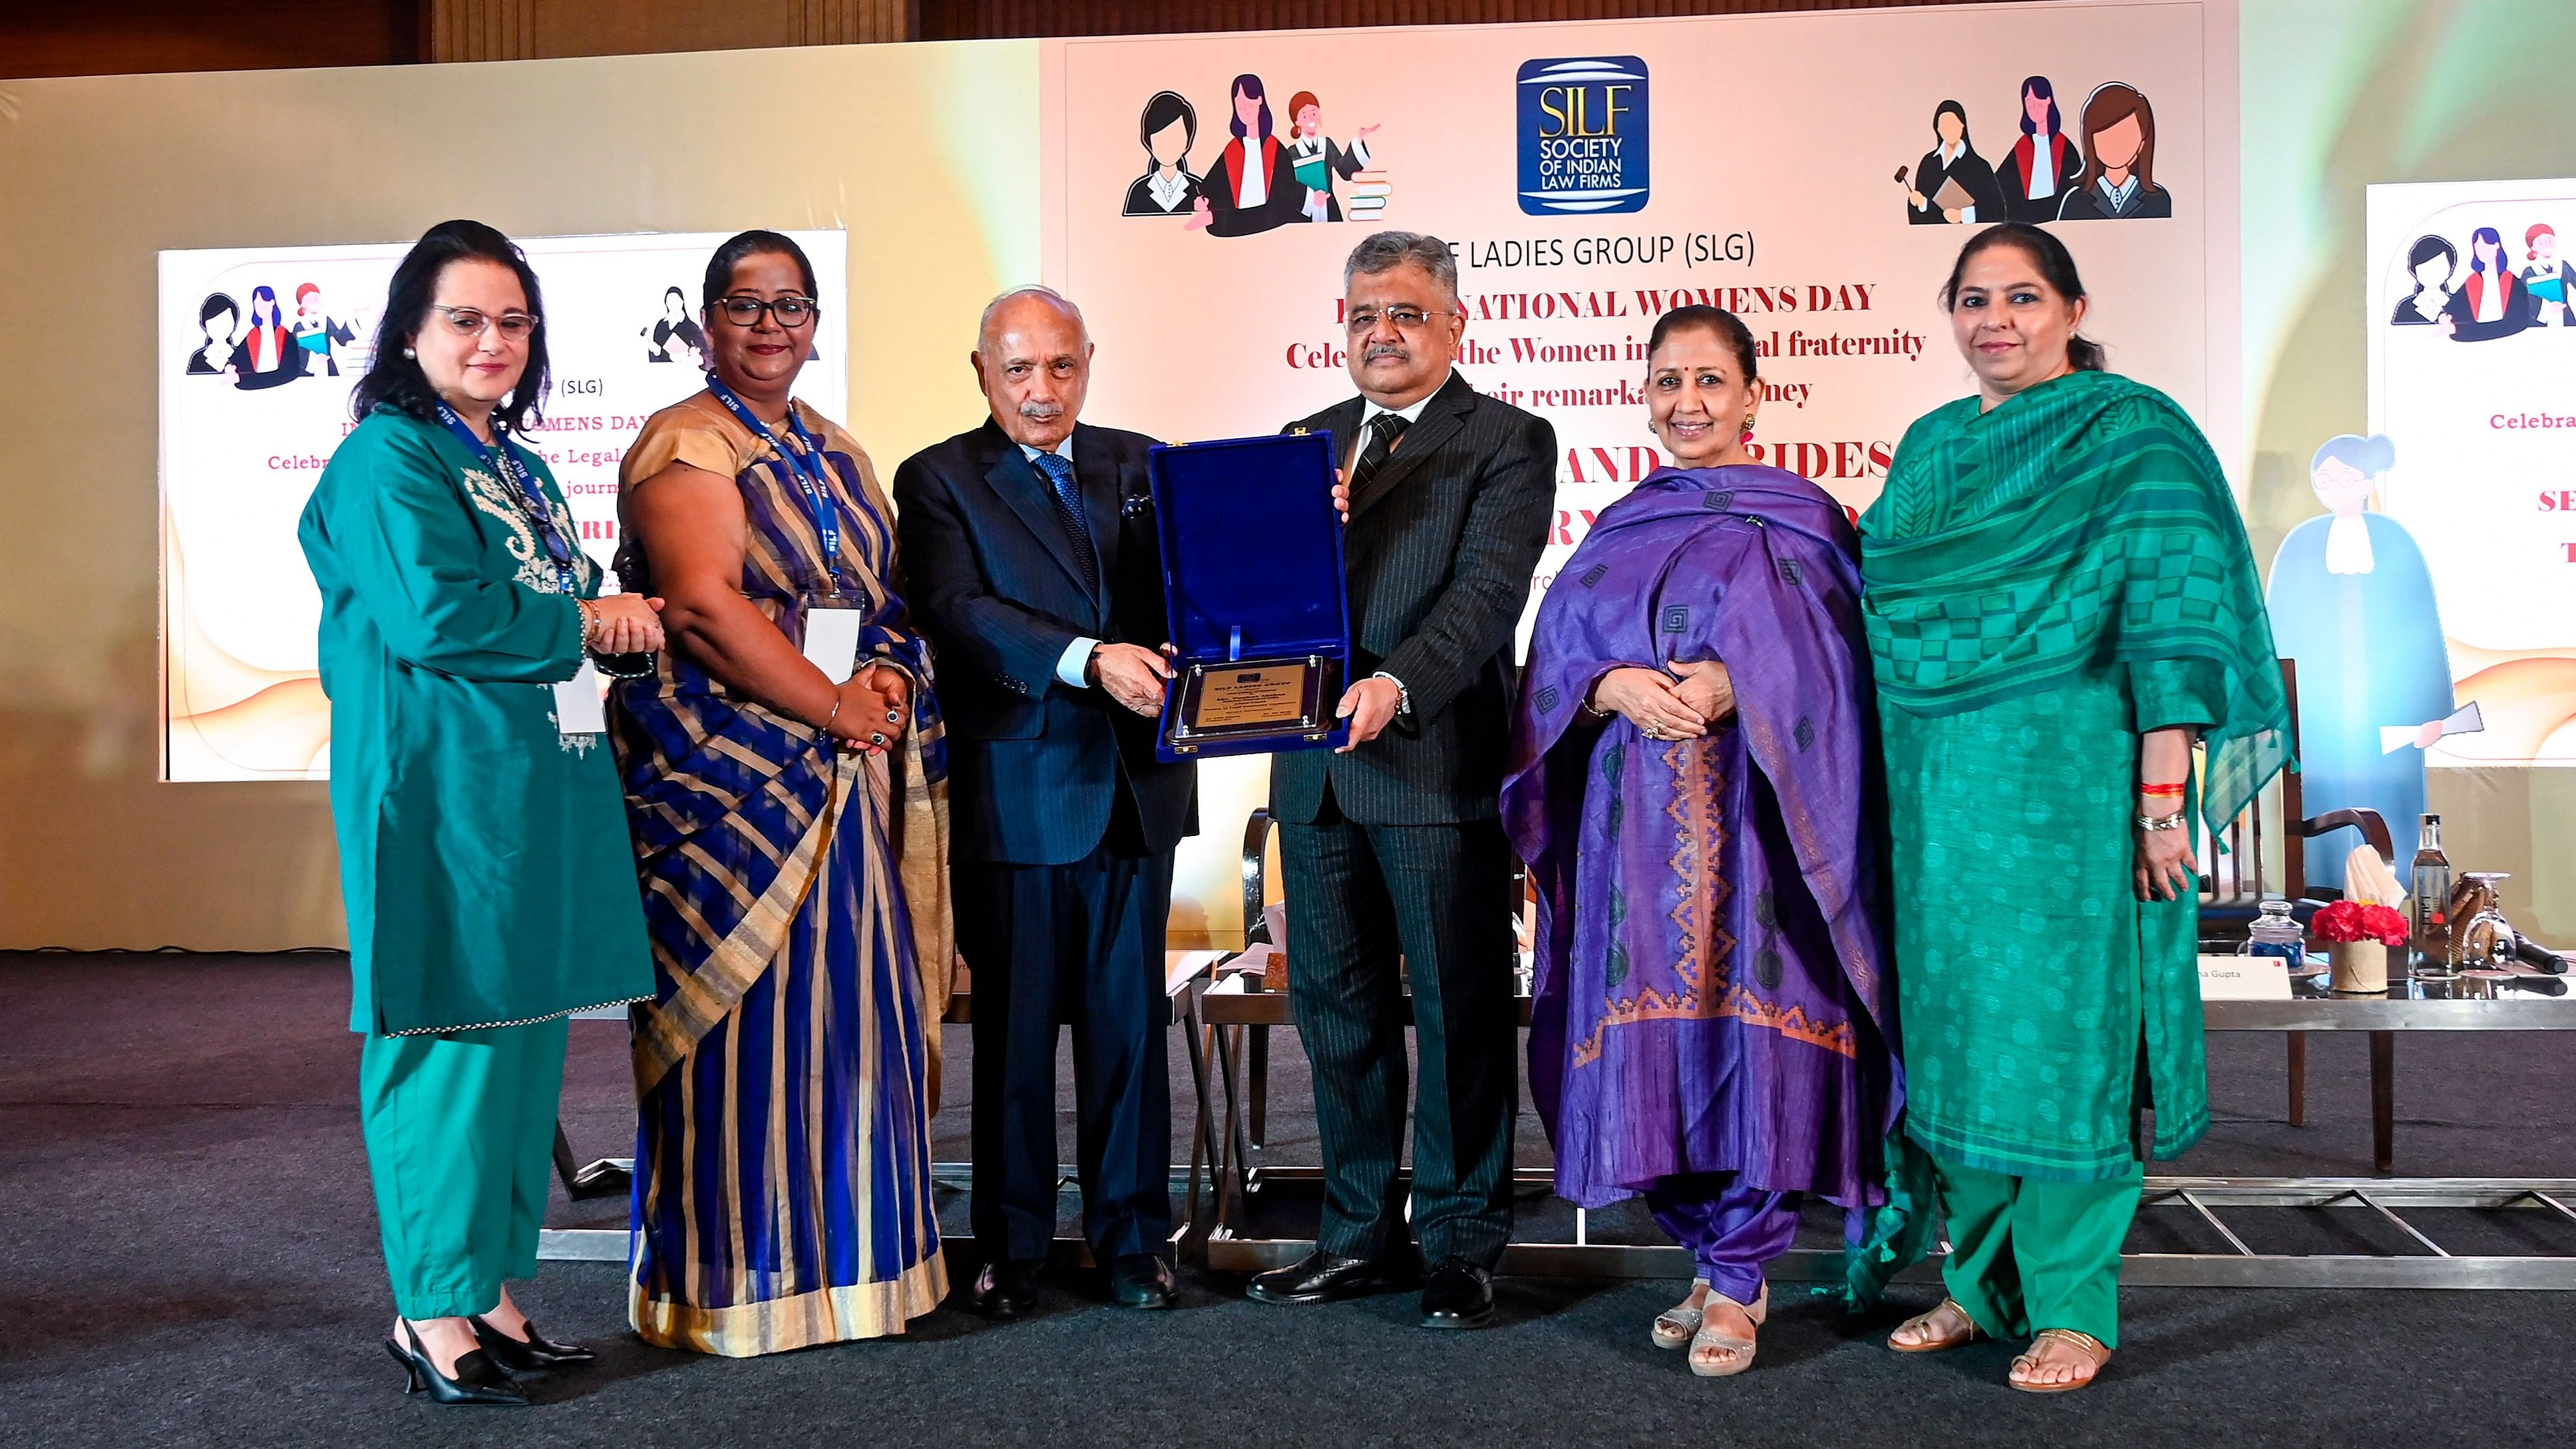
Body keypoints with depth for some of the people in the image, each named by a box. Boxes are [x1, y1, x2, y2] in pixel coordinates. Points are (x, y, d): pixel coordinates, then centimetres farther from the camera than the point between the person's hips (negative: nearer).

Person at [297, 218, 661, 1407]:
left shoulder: (521, 469, 20)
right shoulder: (388, 459, -7)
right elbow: (432, 614, -20)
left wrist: (606, 623, 0)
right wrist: (587, 622, -8)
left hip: (538, 786, 9)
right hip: (442, 789, -8)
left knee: (522, 1042, 10)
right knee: (452, 1044, -4)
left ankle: (492, 1292, 20)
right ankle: (431, 1311, 8)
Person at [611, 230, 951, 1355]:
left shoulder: (839, 455, 19)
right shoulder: (685, 445, -5)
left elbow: (885, 597, 20)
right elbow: (706, 603, -17)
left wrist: (891, 676, -1)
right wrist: (833, 707, -14)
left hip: (846, 777, 8)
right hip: (730, 776, -7)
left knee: (851, 1013, 9)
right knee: (750, 1021, -4)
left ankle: (846, 1254, 21)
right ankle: (741, 1280, 7)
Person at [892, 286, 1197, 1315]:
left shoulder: (1143, 466, 13)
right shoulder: (938, 479, 1)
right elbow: (960, 610, -14)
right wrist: (1090, 660, -27)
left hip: (1135, 786, 3)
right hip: (1016, 793, -3)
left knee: (1130, 1021, 9)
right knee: (1014, 1028, 6)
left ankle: (1130, 1233, 22)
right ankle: (1012, 1245, 20)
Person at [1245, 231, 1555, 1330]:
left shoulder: (1509, 441, 0)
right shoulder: (1305, 444, 18)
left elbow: (1489, 588, -14)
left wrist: (1398, 684, -29)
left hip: (1440, 764, -5)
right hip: (1317, 769, 6)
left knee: (1459, 1013, 3)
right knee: (1338, 1011, 12)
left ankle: (1461, 1243, 17)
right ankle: (1361, 1232, 26)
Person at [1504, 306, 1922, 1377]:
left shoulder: (1800, 524, 6)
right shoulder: (1617, 534, 18)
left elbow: (1827, 663, -6)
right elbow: (1559, 654, 7)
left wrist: (1735, 686, -22)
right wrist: (1620, 686, -13)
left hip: (1752, 817, -3)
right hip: (1637, 822, 4)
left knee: (1745, 1021, -7)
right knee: (1655, 1027, 3)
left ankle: (1738, 1281, 4)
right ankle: (1707, 1255, 18)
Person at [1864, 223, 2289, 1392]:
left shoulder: (2129, 434, -3)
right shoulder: (1929, 446, 16)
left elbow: (2174, 611, -10)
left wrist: (2162, 791, -17)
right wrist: (1895, 775, 13)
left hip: (2066, 774, -6)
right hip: (1936, 780, 6)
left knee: (2059, 1025, -2)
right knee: (1956, 1020, 8)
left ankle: (2073, 1306, 11)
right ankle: (1984, 1281, 21)